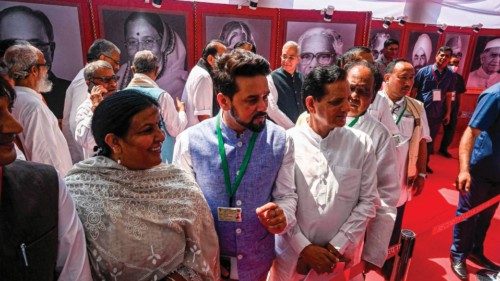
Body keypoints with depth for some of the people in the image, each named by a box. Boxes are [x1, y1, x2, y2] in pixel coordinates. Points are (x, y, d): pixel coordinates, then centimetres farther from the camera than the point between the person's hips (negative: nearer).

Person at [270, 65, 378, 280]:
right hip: (292, 252, -1)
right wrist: (303, 246, -11)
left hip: (340, 253, 1)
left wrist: (338, 246, -8)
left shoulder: (362, 144, -6)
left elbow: (368, 201, -4)